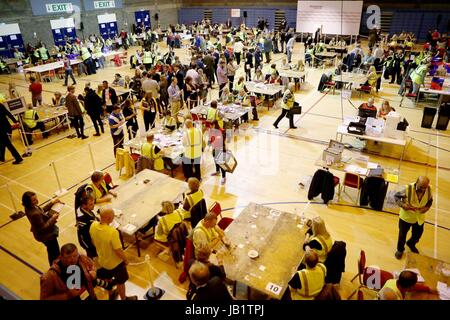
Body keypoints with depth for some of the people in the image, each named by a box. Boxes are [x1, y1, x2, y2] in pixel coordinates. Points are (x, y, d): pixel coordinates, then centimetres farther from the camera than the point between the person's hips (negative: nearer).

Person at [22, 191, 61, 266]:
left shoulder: (30, 208, -11)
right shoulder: (35, 214, -38)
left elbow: (42, 210, 6)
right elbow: (43, 227, -30)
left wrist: (52, 203, -3)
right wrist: (53, 218, -25)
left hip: (44, 234, 10)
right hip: (47, 235, -10)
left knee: (51, 252, 31)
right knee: (55, 254, 10)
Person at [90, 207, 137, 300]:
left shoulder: (93, 225, -19)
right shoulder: (112, 232, -39)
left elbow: (93, 242, 1)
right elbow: (118, 251, -28)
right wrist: (125, 259, -9)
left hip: (102, 260, 6)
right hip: (115, 262, -6)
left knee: (107, 279, 34)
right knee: (120, 282, 21)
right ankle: (124, 298, 43)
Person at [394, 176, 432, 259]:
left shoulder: (428, 190, -19)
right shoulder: (408, 188, -30)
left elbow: (430, 201, 1)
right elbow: (397, 196, -15)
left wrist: (427, 207, -19)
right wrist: (402, 204, -32)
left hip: (419, 218, 3)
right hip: (406, 216, -3)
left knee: (417, 235, 25)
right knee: (402, 235, 18)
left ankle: (411, 244, 59)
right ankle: (400, 249, 46)